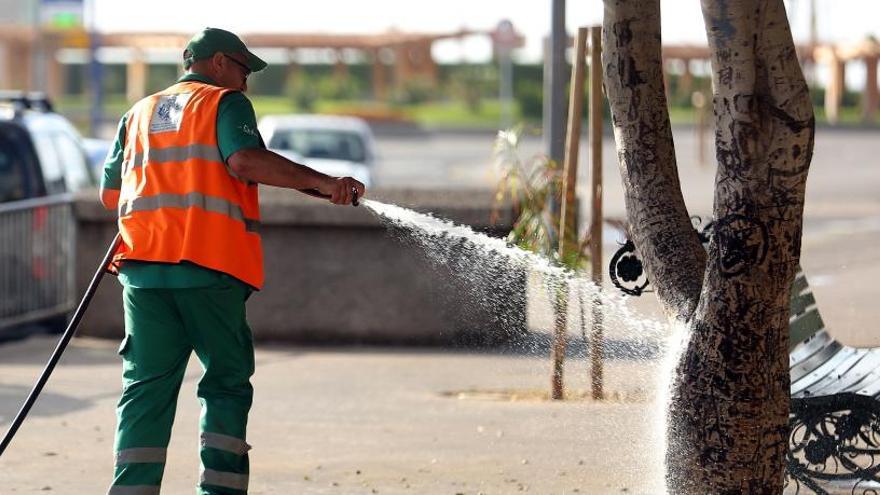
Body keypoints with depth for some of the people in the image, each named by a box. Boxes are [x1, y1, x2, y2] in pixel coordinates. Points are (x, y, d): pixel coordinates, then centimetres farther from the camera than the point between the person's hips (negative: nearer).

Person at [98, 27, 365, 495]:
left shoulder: (139, 114, 22)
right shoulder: (226, 103, 4)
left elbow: (110, 193, 20)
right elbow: (245, 159, -16)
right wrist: (321, 183, -20)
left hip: (142, 266, 5)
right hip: (209, 269, -5)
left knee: (147, 386, 5)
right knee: (227, 382, 5)